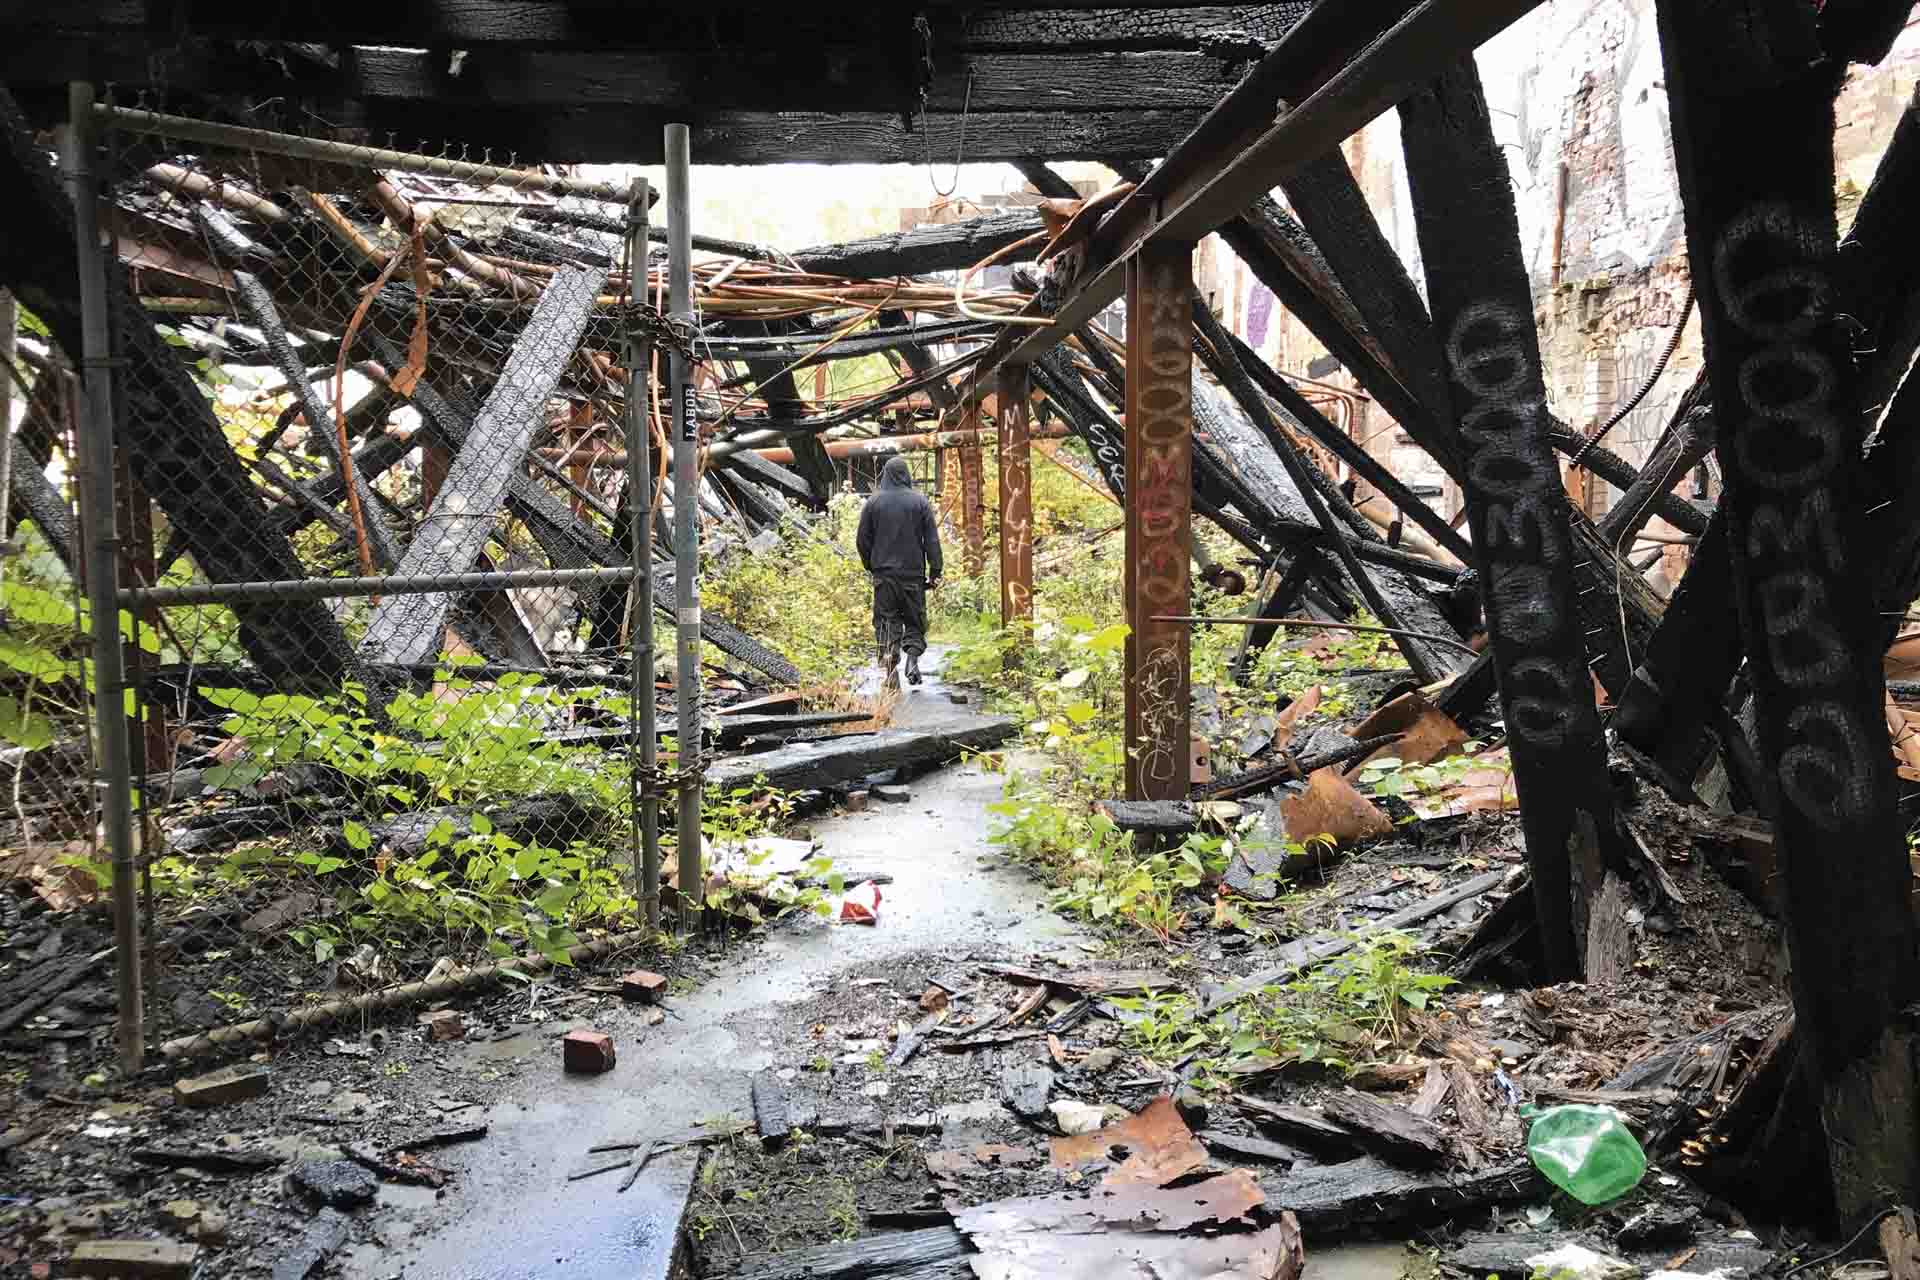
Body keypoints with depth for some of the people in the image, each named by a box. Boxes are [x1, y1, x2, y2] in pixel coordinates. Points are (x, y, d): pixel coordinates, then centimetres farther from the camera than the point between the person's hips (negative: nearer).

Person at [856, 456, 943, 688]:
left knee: (886, 621, 4)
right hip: (913, 573, 0)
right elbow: (932, 540, -3)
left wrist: (871, 566, 16)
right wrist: (935, 572, 0)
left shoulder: (873, 502, 1)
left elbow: (862, 540, 4)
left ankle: (889, 666, -6)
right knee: (915, 620, 11)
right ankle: (913, 656, -9)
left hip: (883, 573, 0)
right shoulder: (920, 501, -1)